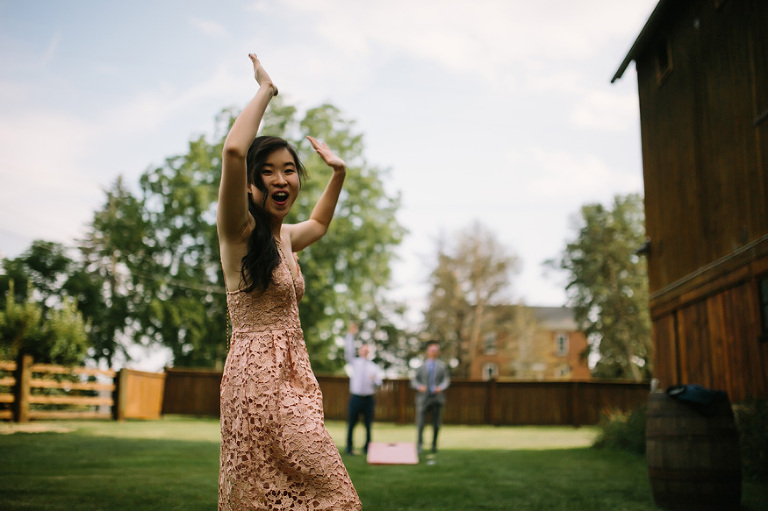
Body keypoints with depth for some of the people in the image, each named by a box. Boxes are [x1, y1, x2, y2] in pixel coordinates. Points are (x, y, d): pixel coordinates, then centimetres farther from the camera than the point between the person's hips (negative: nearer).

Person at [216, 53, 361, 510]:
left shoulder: (285, 237, 15)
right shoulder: (239, 231, -8)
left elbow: (319, 223, 41)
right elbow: (233, 151, -25)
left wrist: (339, 172, 31)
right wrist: (265, 91, -12)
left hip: (292, 376, 8)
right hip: (259, 374, -8)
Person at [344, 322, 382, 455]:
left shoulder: (374, 366, 14)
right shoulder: (354, 362, 11)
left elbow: (378, 383, 9)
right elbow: (348, 351, -4)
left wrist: (375, 380, -15)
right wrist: (350, 335, -10)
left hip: (368, 398, 1)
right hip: (356, 397, -1)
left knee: (368, 424, 1)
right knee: (351, 424, -3)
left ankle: (367, 448, 11)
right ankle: (349, 448, 5)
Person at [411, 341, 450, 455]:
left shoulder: (442, 365, 11)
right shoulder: (422, 365, 9)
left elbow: (446, 379, 3)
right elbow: (414, 380, 7)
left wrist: (441, 387, -15)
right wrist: (419, 386, -12)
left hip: (437, 397, 1)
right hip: (423, 397, -1)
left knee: (436, 423, 5)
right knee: (420, 422, -8)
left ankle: (434, 445, 17)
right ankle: (419, 445, -1)